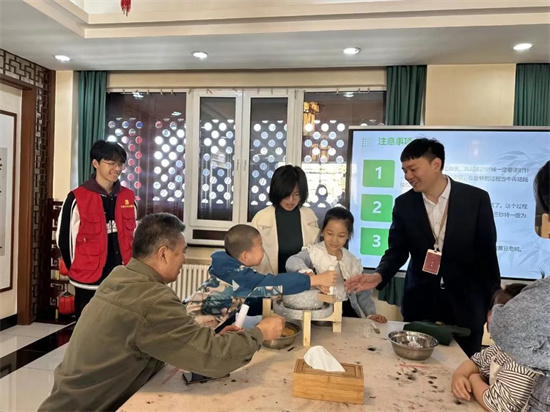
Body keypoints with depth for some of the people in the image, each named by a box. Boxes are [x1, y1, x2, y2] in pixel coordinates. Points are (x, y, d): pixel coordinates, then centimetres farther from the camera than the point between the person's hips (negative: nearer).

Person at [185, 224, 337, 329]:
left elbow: (245, 304, 4)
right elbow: (274, 283, -36)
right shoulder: (237, 276, -27)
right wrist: (317, 279, -34)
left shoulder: (234, 270, -1)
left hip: (213, 320, 8)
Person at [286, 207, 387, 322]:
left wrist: (371, 313, 3)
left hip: (346, 311, 4)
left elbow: (362, 292, 16)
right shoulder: (314, 252, -8)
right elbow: (292, 262, -29)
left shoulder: (352, 260, 8)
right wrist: (310, 275, -47)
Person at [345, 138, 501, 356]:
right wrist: (378, 276, -20)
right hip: (420, 304, 1)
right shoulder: (404, 204, -3)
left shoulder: (476, 198, -8)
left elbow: (487, 254, -3)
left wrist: (493, 303, 0)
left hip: (465, 305, -1)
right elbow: (397, 251, -1)